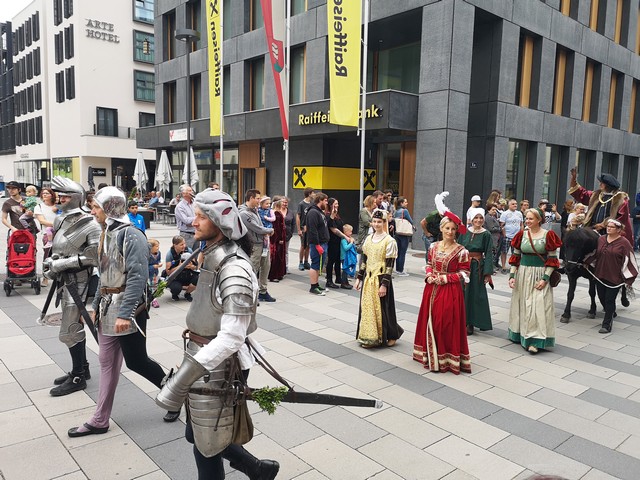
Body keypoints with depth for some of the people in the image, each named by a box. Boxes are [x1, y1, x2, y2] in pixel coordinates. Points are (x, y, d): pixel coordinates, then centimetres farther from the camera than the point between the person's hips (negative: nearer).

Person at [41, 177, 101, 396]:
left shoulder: (89, 225, -16)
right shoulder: (60, 220, 7)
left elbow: (93, 257, -20)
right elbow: (55, 248, 19)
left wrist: (61, 263, -20)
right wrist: (50, 262, 0)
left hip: (80, 282, -8)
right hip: (66, 281, 8)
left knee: (69, 332, -3)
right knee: (74, 327, 17)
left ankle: (78, 378, 12)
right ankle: (82, 369, 31)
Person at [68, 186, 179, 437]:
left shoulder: (131, 235, -17)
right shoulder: (106, 234, 11)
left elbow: (137, 277, -23)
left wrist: (125, 313, -26)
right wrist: (97, 305, 18)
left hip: (127, 310, -8)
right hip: (108, 308, 9)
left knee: (136, 361, 1)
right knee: (107, 364, 13)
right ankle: (100, 420, 23)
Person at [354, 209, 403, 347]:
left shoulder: (389, 241, -10)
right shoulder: (369, 239, 8)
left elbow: (390, 265, -13)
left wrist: (384, 284, -17)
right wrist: (359, 278, 10)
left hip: (380, 279, -6)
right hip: (368, 278, 6)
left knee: (381, 308, 1)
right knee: (367, 307, 9)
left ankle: (391, 336, 21)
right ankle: (368, 337, 20)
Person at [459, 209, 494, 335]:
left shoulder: (486, 234, -5)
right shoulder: (465, 232, 3)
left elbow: (488, 254, -6)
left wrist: (488, 273, -12)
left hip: (477, 267, -3)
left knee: (475, 294, 3)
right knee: (462, 293, 8)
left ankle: (470, 323, 11)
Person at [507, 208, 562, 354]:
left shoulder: (548, 235, -6)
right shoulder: (522, 234, 3)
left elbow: (552, 259, -5)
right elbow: (515, 257, 6)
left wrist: (545, 278, -12)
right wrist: (512, 275, -1)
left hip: (540, 275, -4)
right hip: (522, 274, 4)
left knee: (538, 306, -5)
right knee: (523, 305, 12)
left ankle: (535, 340, -1)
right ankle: (520, 334, 25)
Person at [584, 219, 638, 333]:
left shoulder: (624, 243, -9)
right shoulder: (601, 239, 5)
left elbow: (629, 261, -9)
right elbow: (594, 254, 20)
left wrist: (628, 280, -11)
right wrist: (586, 262, 16)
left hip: (615, 278, -5)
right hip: (600, 275, 5)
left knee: (609, 300, -3)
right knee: (602, 297, 15)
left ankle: (607, 325, 5)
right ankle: (611, 314, 42)